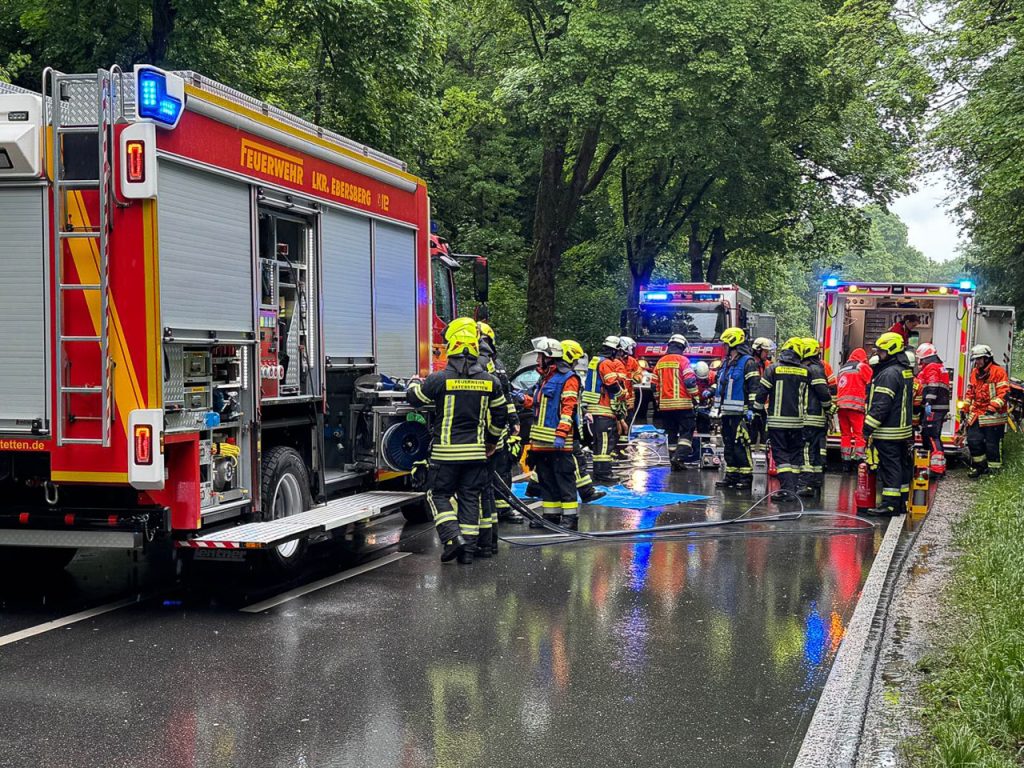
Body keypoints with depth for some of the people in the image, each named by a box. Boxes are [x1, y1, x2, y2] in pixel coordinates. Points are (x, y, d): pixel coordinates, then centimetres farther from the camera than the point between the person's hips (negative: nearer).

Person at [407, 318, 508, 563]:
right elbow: (500, 415, 11)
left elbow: (414, 398, 6)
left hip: (445, 452, -3)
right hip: (476, 451, 3)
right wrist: (493, 440, 27)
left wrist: (415, 383, 29)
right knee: (470, 498, 12)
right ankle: (468, 549, 12)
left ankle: (453, 537, -8)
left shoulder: (439, 379, -11)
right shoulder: (490, 381, 1)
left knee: (439, 494, 11)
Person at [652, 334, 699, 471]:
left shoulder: (660, 362, 11)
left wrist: (658, 401, 23)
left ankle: (674, 462, 12)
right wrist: (695, 397, -2)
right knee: (687, 431, 0)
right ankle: (679, 456, -17)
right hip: (682, 403, -6)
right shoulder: (683, 360, -7)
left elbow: (655, 385, 14)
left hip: (665, 404, 6)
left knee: (671, 433, 12)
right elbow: (690, 381, -13)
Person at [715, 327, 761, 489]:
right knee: (728, 444, 11)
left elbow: (754, 387, -14)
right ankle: (731, 475, 17)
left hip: (740, 412, -9)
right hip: (727, 411, 9)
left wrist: (751, 408, -19)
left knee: (740, 445, -9)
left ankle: (746, 476, -5)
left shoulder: (748, 362, -8)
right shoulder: (727, 363, 19)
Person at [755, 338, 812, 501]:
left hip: (777, 420, -2)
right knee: (795, 454, 13)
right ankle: (792, 486, 14)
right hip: (797, 420, 2)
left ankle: (787, 488, -12)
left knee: (781, 454, 0)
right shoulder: (805, 372, 2)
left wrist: (758, 410, 8)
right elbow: (821, 393, 11)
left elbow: (762, 393, -5)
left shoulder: (773, 369, -5)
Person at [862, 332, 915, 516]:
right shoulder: (905, 371, 16)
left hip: (888, 431, -10)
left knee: (889, 466, -8)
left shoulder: (889, 373, -17)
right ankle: (901, 503, 20)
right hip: (903, 429, 10)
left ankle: (890, 504, -7)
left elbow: (881, 404, -22)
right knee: (902, 466, 13)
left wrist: (868, 428, -19)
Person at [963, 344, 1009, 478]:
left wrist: (993, 407, -22)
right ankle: (979, 465, 21)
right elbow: (970, 392, 24)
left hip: (993, 416, -7)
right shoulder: (975, 372, 14)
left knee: (992, 443, -1)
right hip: (976, 414, 7)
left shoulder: (998, 372, -8)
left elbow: (1003, 393, -14)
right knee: (973, 440, 5)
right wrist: (966, 407, 16)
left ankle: (993, 469, 11)